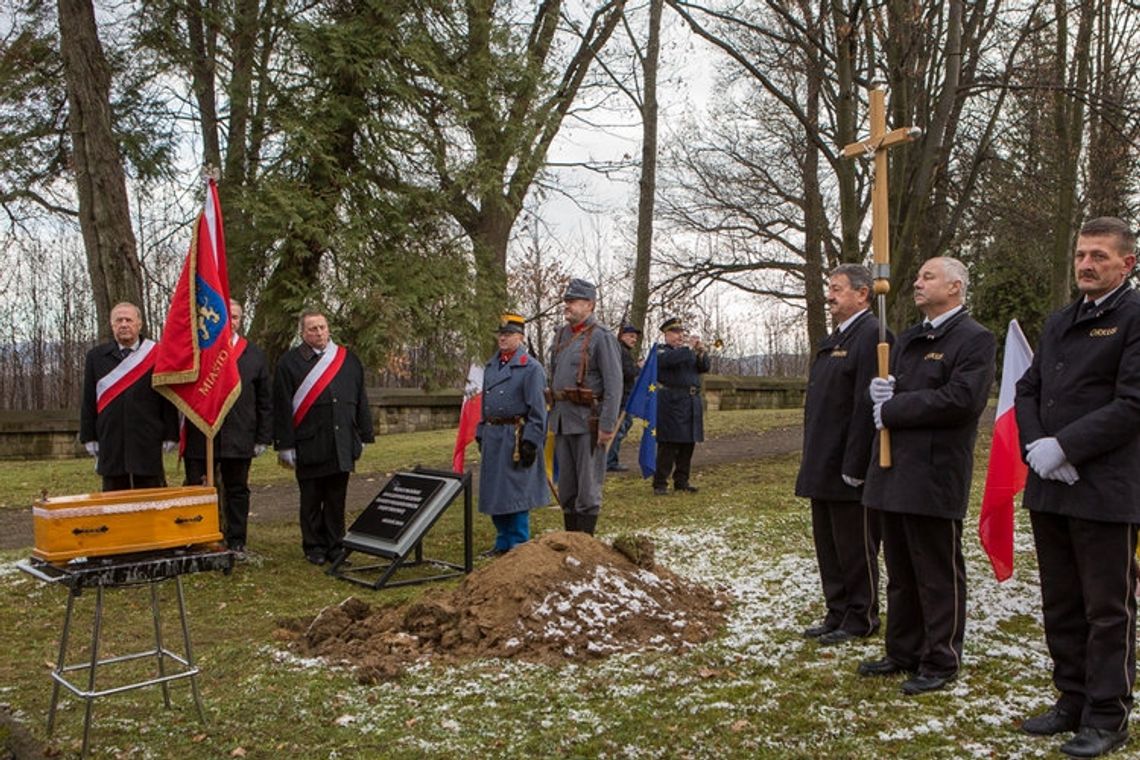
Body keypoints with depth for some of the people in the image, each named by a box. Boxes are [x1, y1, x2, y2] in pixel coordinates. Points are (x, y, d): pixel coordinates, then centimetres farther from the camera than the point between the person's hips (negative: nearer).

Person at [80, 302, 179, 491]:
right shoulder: (96, 357, 9)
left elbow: (169, 399, -1)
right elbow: (89, 401, 9)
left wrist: (170, 437, -4)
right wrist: (90, 438, 5)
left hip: (148, 443, -2)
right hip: (110, 445, 2)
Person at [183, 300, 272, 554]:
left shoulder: (255, 356, 9)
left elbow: (265, 401, 8)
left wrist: (263, 437, 3)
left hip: (238, 438, 1)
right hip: (199, 437, -1)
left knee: (237, 490, 8)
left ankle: (236, 543, 18)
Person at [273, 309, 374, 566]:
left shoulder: (348, 360, 9)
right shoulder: (290, 362, -1)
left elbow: (360, 401, 12)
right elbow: (282, 407, -3)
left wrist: (364, 436, 9)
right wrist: (285, 445, -7)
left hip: (341, 445, 3)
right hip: (309, 446, -2)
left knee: (337, 499, 9)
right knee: (311, 501, 8)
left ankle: (335, 545, 21)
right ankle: (314, 547, 20)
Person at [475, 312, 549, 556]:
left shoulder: (530, 367, -9)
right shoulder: (491, 365, 14)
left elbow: (538, 409, -13)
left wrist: (531, 442, -17)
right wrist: (481, 435, 16)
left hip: (516, 438, -8)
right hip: (492, 437, 8)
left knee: (516, 492, -3)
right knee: (494, 491, 12)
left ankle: (519, 544, 8)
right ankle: (503, 542, 24)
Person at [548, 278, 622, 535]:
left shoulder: (601, 337, -10)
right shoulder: (561, 335, 13)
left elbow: (614, 385, -14)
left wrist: (607, 425, -19)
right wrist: (553, 416, 15)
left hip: (587, 421, -8)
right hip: (562, 420, 8)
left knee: (588, 486, 0)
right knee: (566, 487, 14)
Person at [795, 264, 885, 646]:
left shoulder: (871, 335, -15)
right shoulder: (833, 340, 16)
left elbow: (868, 406, -21)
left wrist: (854, 468, -22)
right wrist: (811, 462, 17)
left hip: (849, 470, -10)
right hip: (823, 468, 10)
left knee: (855, 549, 4)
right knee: (829, 549, 16)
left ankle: (860, 620, 18)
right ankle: (837, 614, 27)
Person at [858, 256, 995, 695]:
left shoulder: (976, 340, -7)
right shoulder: (907, 339, 19)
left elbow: (961, 399, -20)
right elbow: (885, 391, 19)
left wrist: (894, 409, -13)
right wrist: (880, 392, -6)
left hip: (934, 476, -8)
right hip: (894, 473, 8)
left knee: (938, 575, 3)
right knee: (900, 573, 16)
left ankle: (941, 663, 16)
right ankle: (903, 653, 28)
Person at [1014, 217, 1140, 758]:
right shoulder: (1058, 322, 17)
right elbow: (1027, 391, 14)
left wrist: (1063, 447, -17)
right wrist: (1036, 444, -4)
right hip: (1049, 488, 7)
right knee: (1061, 606, 15)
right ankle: (1072, 700, 28)